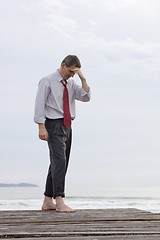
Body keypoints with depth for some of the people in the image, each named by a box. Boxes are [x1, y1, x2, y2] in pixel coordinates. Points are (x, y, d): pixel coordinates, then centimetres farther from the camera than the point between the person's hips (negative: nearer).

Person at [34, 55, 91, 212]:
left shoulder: (71, 83, 15)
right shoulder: (47, 81, -3)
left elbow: (85, 97, 5)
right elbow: (39, 104, -8)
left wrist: (82, 78, -5)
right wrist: (41, 127, -16)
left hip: (67, 126, 8)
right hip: (54, 125, -7)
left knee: (60, 163, 7)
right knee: (59, 160, -19)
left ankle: (48, 201, 13)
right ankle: (59, 201, -25)